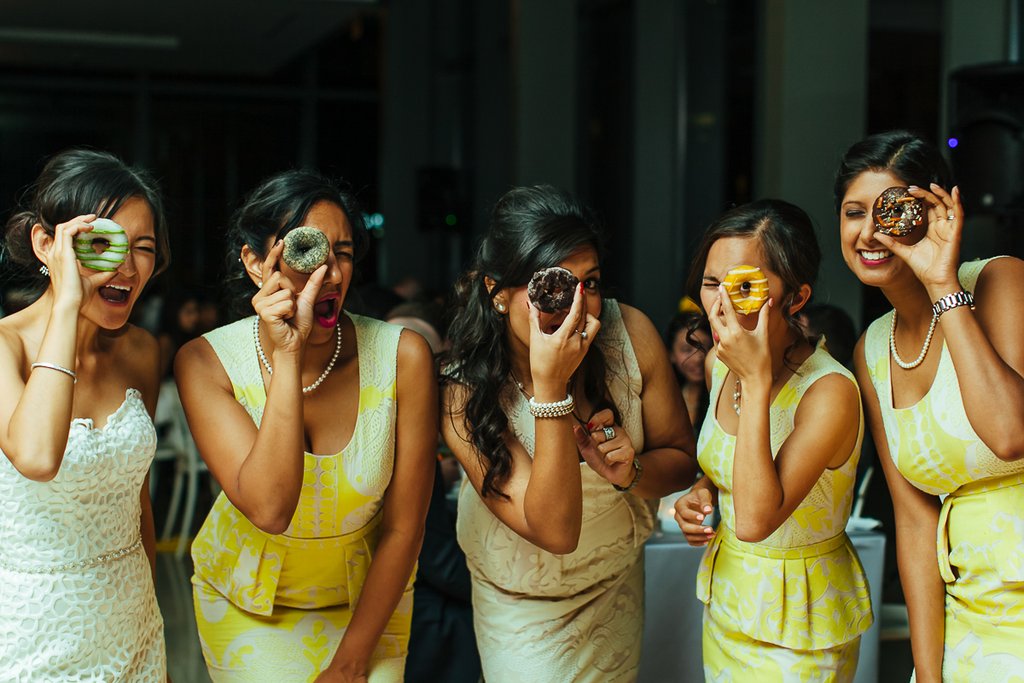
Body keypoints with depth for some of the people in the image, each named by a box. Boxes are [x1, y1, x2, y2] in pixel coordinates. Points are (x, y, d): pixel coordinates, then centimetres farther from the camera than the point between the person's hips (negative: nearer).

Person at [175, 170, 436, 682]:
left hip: (367, 597, 1)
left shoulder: (402, 356, -20)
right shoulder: (207, 362, -20)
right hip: (247, 600, 0)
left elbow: (402, 529, -12)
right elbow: (268, 508, -33)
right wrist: (287, 357, -36)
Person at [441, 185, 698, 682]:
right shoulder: (465, 393, -29)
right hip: (524, 604, -4)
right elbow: (555, 531, -35)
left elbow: (681, 460, -8)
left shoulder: (631, 334, -22)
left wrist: (630, 471, -31)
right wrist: (550, 386, -43)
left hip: (618, 586, 4)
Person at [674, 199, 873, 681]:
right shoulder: (719, 362, -4)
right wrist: (704, 491, -6)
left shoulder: (829, 392, -27)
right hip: (726, 602, 7)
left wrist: (757, 382, -37)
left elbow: (755, 521, -35)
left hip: (795, 628, -7)